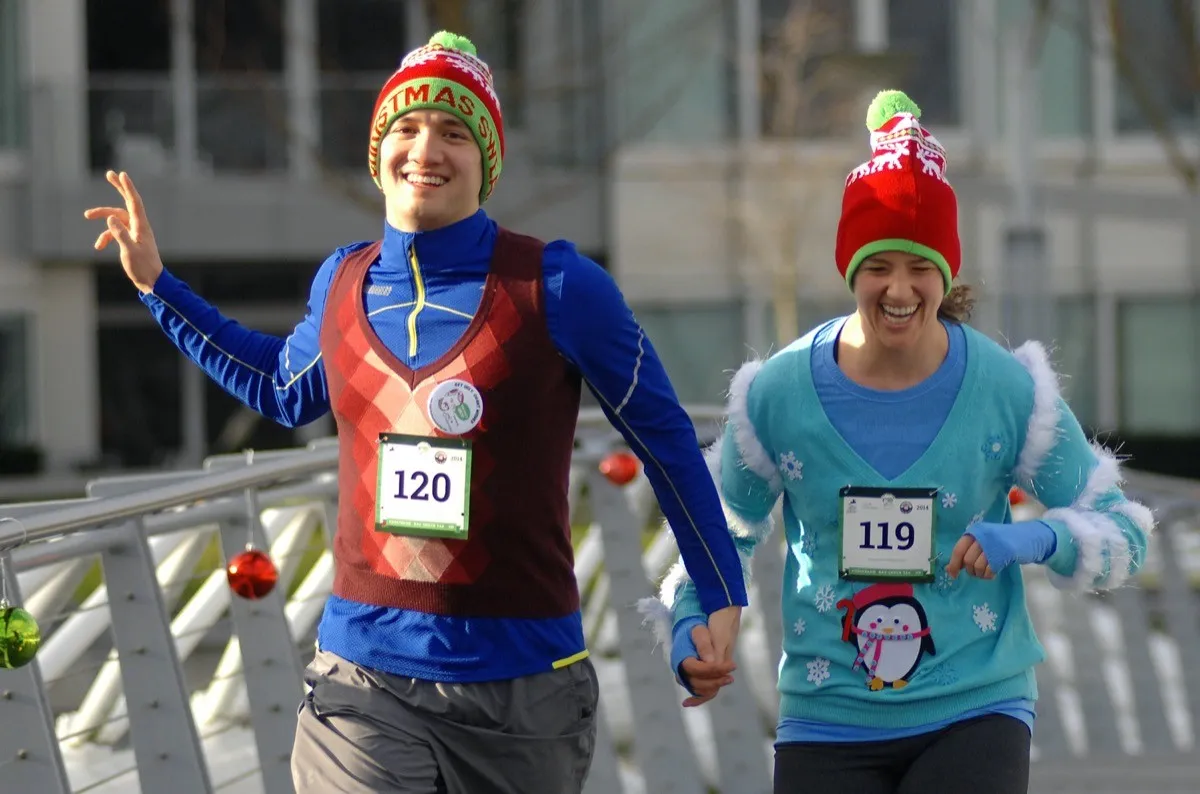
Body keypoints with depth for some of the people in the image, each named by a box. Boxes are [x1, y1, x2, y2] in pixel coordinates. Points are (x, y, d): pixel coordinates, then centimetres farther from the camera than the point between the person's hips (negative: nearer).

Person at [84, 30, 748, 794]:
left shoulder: (555, 286, -7)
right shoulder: (344, 282, 6)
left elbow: (664, 436, 3)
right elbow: (286, 388, 29)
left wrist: (722, 594, 4)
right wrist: (158, 284, 27)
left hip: (521, 686, -2)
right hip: (363, 674, 2)